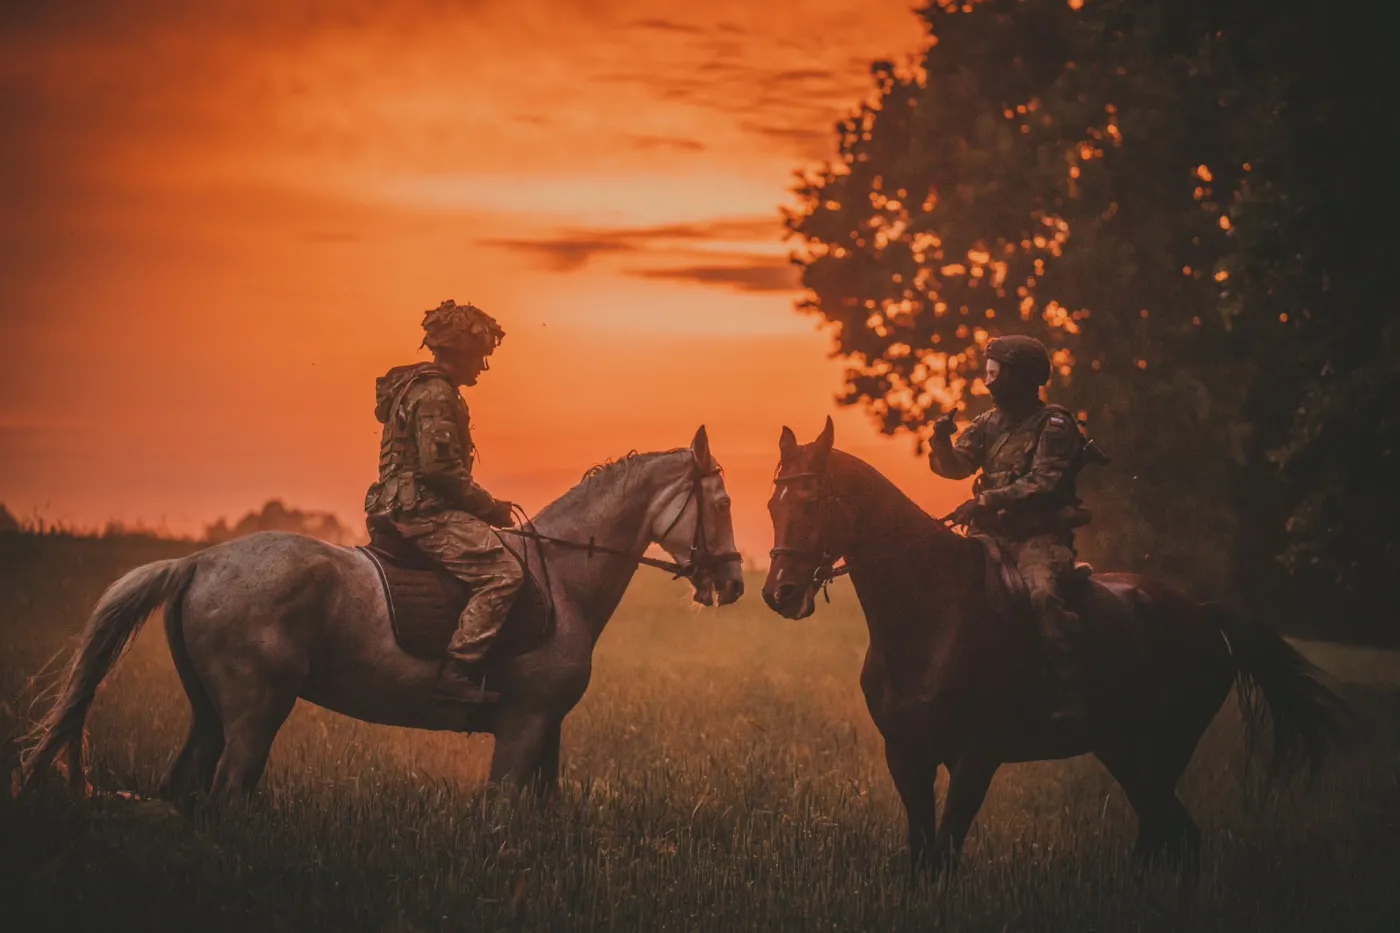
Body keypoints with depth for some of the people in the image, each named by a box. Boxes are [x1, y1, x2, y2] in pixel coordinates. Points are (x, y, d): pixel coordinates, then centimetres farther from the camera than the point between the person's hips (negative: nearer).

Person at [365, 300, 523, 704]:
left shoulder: (421, 387, 22)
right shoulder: (435, 393, -12)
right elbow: (439, 468, -20)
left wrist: (484, 506, 18)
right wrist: (489, 506, -10)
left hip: (407, 511, 11)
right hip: (425, 512, -11)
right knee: (503, 572, -20)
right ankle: (457, 672, -26)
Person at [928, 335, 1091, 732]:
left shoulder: (1053, 424, -5)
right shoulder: (989, 423, 15)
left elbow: (1044, 482, -16)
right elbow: (956, 466, 8)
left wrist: (988, 500, -25)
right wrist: (942, 442, -14)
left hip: (1041, 536, -7)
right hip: (995, 535, 8)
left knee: (1043, 593, -33)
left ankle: (1070, 697, -35)